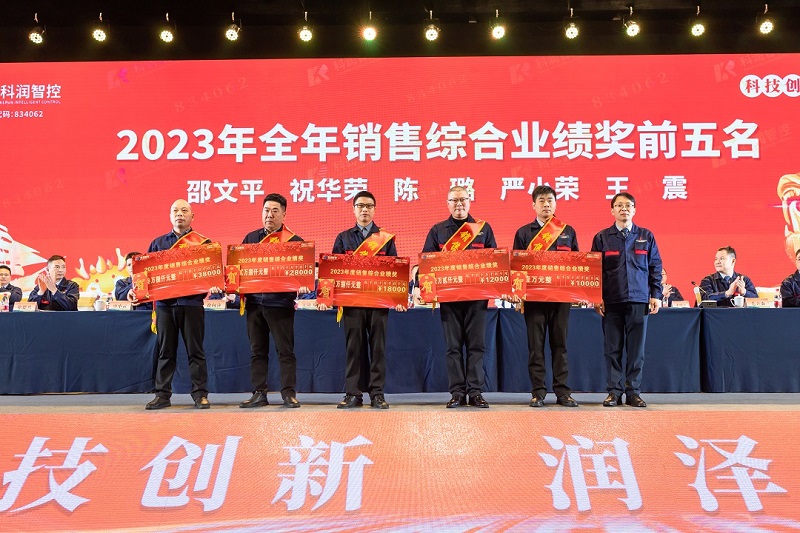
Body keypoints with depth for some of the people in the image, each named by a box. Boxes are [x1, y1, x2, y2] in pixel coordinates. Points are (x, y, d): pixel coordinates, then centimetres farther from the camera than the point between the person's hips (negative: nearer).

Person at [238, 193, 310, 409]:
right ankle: (259, 393, 17)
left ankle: (288, 393, 8)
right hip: (254, 302, 4)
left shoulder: (294, 241, 1)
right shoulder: (251, 238, 13)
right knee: (257, 350, 9)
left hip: (280, 302, -4)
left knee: (285, 350, 1)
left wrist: (302, 285, -23)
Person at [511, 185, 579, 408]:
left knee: (560, 344, 5)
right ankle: (538, 392, 8)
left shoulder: (568, 232, 11)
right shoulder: (523, 233, 7)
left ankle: (562, 392, 11)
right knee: (536, 345, 1)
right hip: (533, 296, -1)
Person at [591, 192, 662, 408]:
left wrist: (656, 295, 3)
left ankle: (634, 392, 12)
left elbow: (655, 268, 10)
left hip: (639, 300, 1)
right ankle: (614, 392, 10)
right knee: (612, 349, 3)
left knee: (636, 349, 3)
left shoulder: (646, 236, 9)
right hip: (611, 302, 0)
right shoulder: (602, 238, 6)